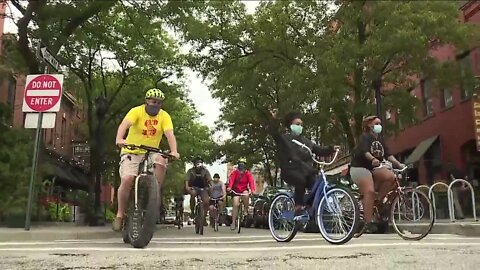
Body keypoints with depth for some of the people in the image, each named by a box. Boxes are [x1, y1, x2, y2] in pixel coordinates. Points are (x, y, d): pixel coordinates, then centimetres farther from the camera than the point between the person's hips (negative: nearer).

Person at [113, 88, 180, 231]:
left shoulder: (164, 116, -3)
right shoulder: (136, 111, -10)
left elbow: (170, 134, -17)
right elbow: (124, 124, -27)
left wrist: (174, 151, -36)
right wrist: (119, 139, -48)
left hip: (151, 153, 2)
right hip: (132, 152, -2)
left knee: (161, 161, -32)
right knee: (127, 180, -21)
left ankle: (155, 195, -14)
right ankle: (120, 214, -1)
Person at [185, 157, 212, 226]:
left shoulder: (205, 171, -7)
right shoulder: (191, 171, -9)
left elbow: (209, 180, -17)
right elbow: (187, 180, -21)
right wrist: (187, 187, -42)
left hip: (203, 188, 2)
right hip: (193, 188, -2)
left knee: (207, 201, -20)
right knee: (193, 194, -37)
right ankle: (192, 212, -19)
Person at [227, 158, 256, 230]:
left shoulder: (248, 173, -7)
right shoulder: (234, 172, -10)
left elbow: (251, 181, -20)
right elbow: (231, 180, -25)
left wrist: (252, 190, -38)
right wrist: (229, 187, -45)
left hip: (244, 190, 1)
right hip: (236, 191, -1)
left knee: (246, 195, -34)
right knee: (235, 204, -15)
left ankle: (246, 210, -11)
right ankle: (233, 222, -6)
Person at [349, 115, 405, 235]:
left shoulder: (380, 140, 17)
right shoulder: (364, 137, -6)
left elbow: (388, 155, 7)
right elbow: (364, 151, -25)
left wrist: (398, 164, -9)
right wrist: (373, 159, -46)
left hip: (374, 168, 7)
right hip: (360, 167, -7)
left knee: (391, 177, -21)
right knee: (369, 191, -25)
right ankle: (367, 222, -27)